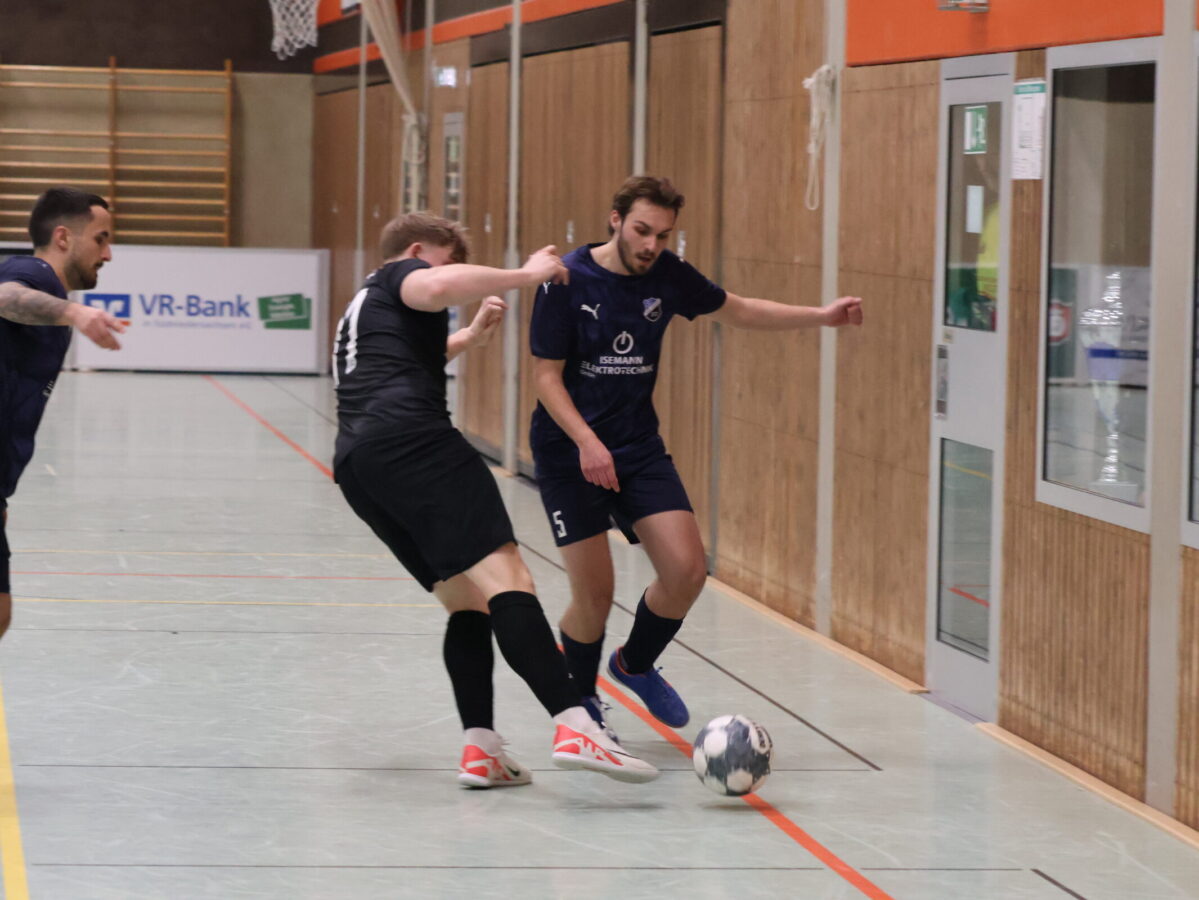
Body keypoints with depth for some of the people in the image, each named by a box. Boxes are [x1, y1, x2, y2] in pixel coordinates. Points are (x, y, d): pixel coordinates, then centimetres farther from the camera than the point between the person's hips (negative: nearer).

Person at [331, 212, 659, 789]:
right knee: (502, 574, -20)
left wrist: (471, 336, 52)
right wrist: (524, 275, -5)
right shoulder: (402, 274, 13)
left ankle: (480, 750, -8)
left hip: (354, 463, 9)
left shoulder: (361, 310, 38)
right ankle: (574, 727, -36)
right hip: (411, 439, -9)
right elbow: (438, 288, -13)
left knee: (465, 599, 10)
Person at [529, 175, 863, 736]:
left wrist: (822, 316, 5)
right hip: (569, 452, -4)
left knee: (686, 571, -9)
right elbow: (547, 376, -12)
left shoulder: (667, 276, -1)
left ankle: (636, 664, 21)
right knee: (595, 592, -9)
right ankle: (578, 700, 19)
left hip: (639, 446, 4)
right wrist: (587, 442, -25)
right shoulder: (568, 280, -14)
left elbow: (739, 312, 14)